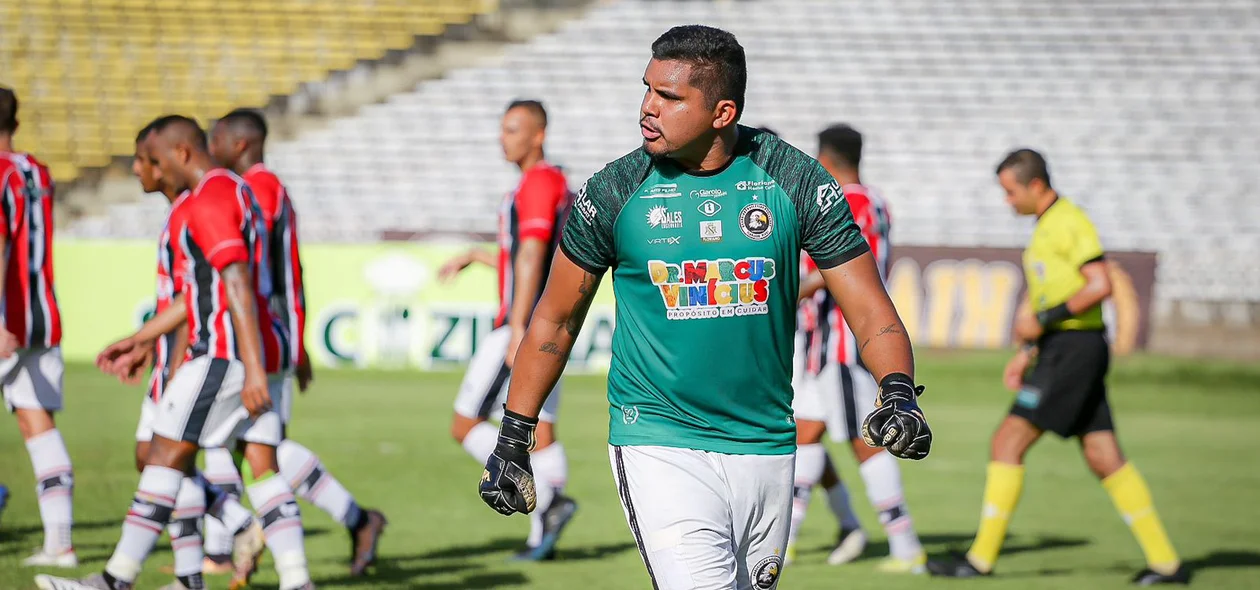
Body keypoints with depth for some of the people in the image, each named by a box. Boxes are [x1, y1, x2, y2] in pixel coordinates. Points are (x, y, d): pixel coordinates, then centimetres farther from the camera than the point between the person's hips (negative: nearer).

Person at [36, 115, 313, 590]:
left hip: (225, 353, -10)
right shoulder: (236, 190, 21)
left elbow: (239, 288, -22)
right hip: (255, 355, 10)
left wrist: (253, 370, -27)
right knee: (262, 468, 4)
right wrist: (142, 340, 31)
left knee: (166, 456, -5)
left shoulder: (208, 201, -13)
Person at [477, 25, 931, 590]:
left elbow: (871, 312, -4)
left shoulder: (796, 182, -3)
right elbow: (556, 321, 8)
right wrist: (512, 440, 8)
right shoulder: (616, 191, -4)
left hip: (766, 447, 2)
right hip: (658, 445, -2)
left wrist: (899, 393, -23)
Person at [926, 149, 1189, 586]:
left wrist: (1043, 320, -19)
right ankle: (1166, 562, 6)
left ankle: (981, 557, -6)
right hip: (1063, 350, 10)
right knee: (1105, 459, 7)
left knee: (1008, 442, -9)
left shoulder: (1070, 222, -12)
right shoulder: (1047, 225, 19)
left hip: (1073, 349, -10)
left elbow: (1100, 285, -21)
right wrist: (1027, 353, 20)